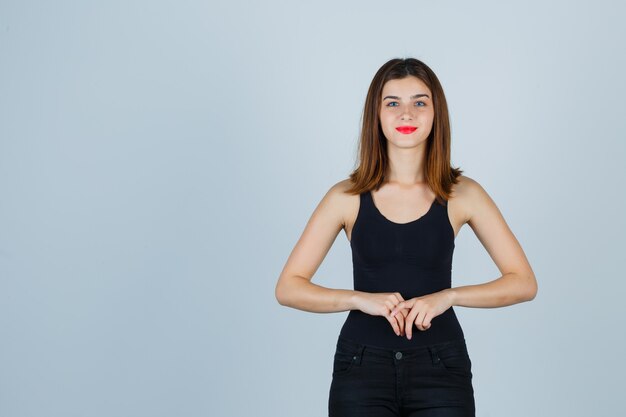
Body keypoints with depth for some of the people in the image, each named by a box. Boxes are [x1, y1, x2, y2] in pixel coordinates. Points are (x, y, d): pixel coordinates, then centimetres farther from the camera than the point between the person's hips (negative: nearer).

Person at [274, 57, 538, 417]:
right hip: (362, 368, 0)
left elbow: (524, 283, -1)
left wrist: (447, 296, -16)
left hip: (440, 367, 0)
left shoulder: (462, 194, -1)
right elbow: (288, 287, -2)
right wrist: (362, 299, -16)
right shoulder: (347, 197, -1)